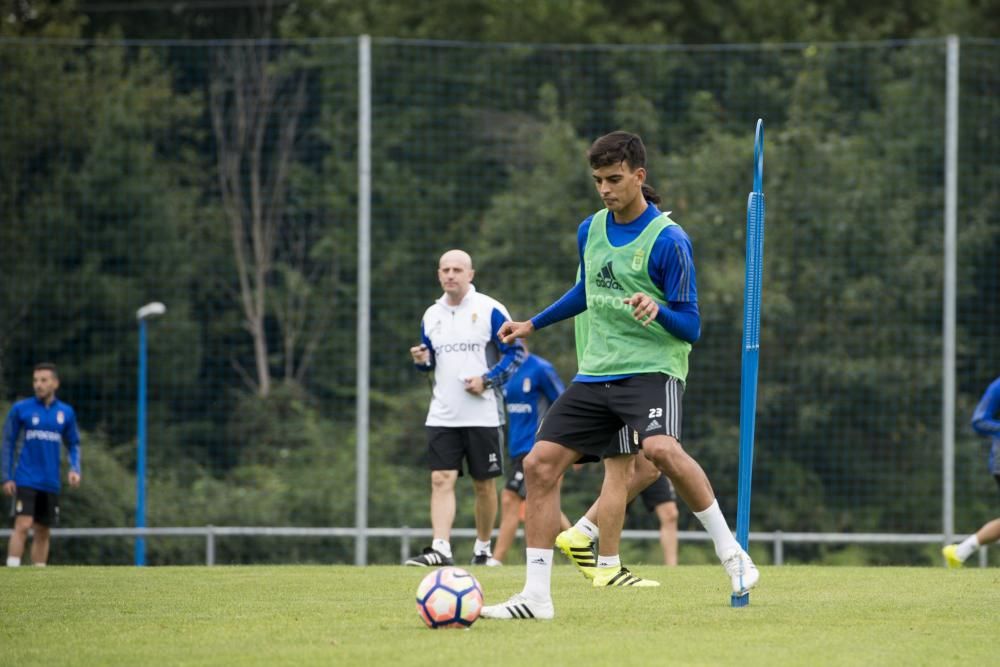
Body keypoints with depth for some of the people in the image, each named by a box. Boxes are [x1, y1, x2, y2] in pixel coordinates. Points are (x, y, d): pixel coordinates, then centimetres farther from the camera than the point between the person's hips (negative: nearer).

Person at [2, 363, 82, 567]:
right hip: (26, 480, -3)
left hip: (51, 483, 3)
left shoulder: (66, 413, 8)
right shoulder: (20, 409, 0)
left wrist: (75, 469, -3)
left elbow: (73, 445, 16)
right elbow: (8, 443, 3)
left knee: (43, 533, 7)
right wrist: (7, 477, -3)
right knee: (23, 526, -15)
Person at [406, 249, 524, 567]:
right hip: (443, 417, 3)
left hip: (483, 414, -3)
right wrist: (422, 360, -3)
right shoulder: (431, 316, 10)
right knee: (441, 480, -10)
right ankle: (440, 549, -18)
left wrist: (487, 380, -15)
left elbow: (515, 353, -3)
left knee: (484, 484, 6)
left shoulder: (490, 310, -5)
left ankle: (483, 549, 20)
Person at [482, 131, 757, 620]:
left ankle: (730, 552, -20)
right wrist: (534, 325, 35)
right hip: (596, 373, 7)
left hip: (653, 368, -7)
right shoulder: (590, 231, 10)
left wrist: (657, 310, -31)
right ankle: (536, 596, 3)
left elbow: (690, 326, -11)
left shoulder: (668, 240, -10)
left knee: (660, 449, -35)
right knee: (540, 464, -3)